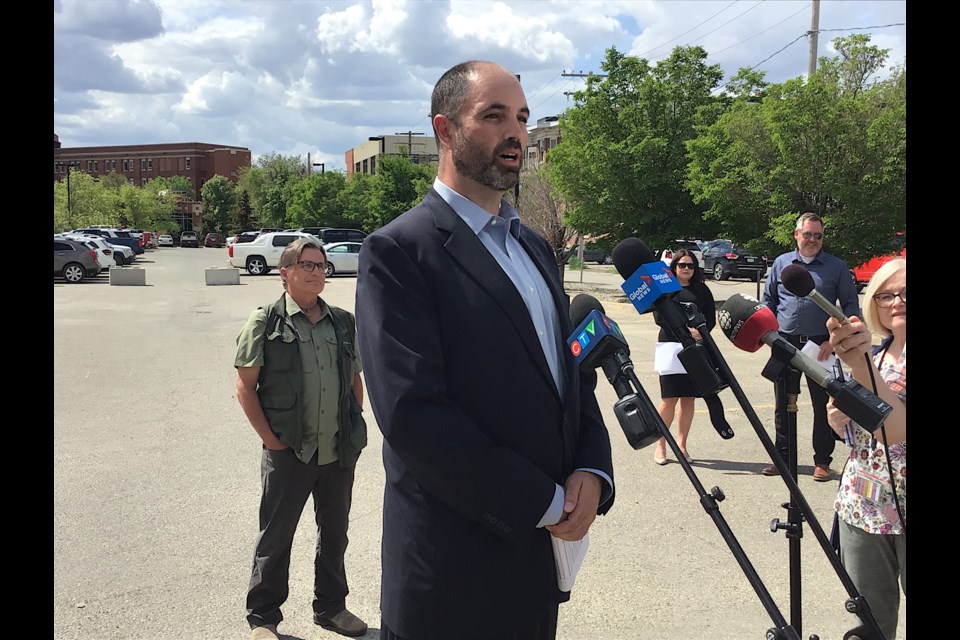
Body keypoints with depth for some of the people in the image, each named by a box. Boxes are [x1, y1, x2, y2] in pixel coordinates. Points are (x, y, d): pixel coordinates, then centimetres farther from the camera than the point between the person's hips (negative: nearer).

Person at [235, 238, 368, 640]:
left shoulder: (344, 323, 8)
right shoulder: (266, 322, -6)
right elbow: (245, 385, -6)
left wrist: (355, 428, 7)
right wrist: (269, 437, -10)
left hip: (340, 452, 5)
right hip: (289, 452, -4)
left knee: (335, 532, 16)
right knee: (275, 537, 7)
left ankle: (331, 607, 34)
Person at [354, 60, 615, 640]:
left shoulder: (535, 248, 13)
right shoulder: (399, 251, -12)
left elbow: (576, 371, 14)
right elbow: (412, 413, -20)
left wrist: (592, 472, -5)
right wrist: (543, 503, -15)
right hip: (454, 556, -6)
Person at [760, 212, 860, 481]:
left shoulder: (837, 267, 2)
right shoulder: (781, 263, 8)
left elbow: (851, 307, 3)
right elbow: (768, 301, 15)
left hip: (821, 346, -2)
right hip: (785, 343, 2)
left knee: (824, 405, 3)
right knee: (784, 404, 10)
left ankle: (822, 461, 13)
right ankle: (782, 457, 21)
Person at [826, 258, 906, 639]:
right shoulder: (872, 354, 8)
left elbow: (896, 428, -26)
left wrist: (860, 363, -35)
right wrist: (836, 417, -4)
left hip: (903, 511, -5)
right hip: (861, 506, 5)